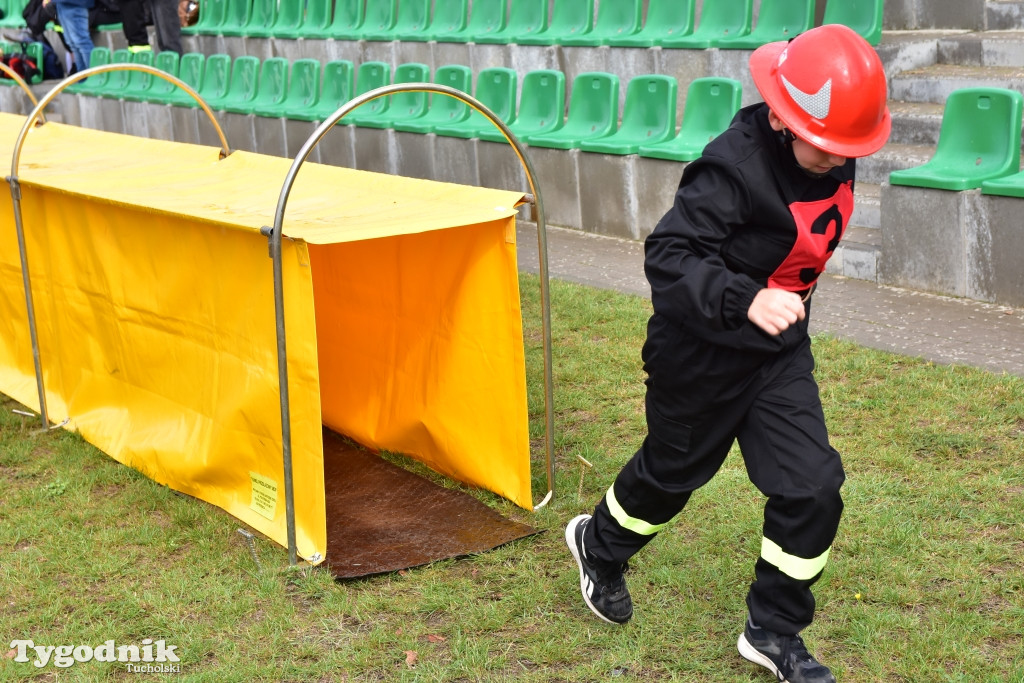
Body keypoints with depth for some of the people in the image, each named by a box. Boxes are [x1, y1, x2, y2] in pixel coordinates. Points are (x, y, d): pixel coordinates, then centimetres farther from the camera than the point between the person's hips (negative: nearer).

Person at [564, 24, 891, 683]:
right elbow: (669, 255, -34)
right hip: (701, 354, -6)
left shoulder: (833, 159, -5)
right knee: (674, 470, 16)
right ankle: (600, 545, 49)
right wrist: (747, 300, -47)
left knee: (813, 487, -2)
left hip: (780, 354, 6)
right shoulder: (735, 165, -29)